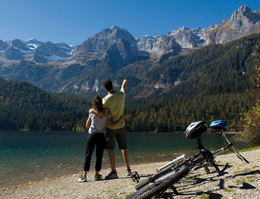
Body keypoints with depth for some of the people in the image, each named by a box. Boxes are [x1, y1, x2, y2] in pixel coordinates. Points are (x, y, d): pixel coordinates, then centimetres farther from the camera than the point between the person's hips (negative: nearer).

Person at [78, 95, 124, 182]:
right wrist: (120, 119, 4)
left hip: (91, 135, 0)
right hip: (101, 136, 1)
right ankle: (97, 175, 16)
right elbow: (112, 125, -7)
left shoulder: (92, 112, -1)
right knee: (99, 156, 10)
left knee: (88, 155, 4)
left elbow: (87, 125, 7)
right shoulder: (106, 113, -2)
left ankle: (84, 175, 3)